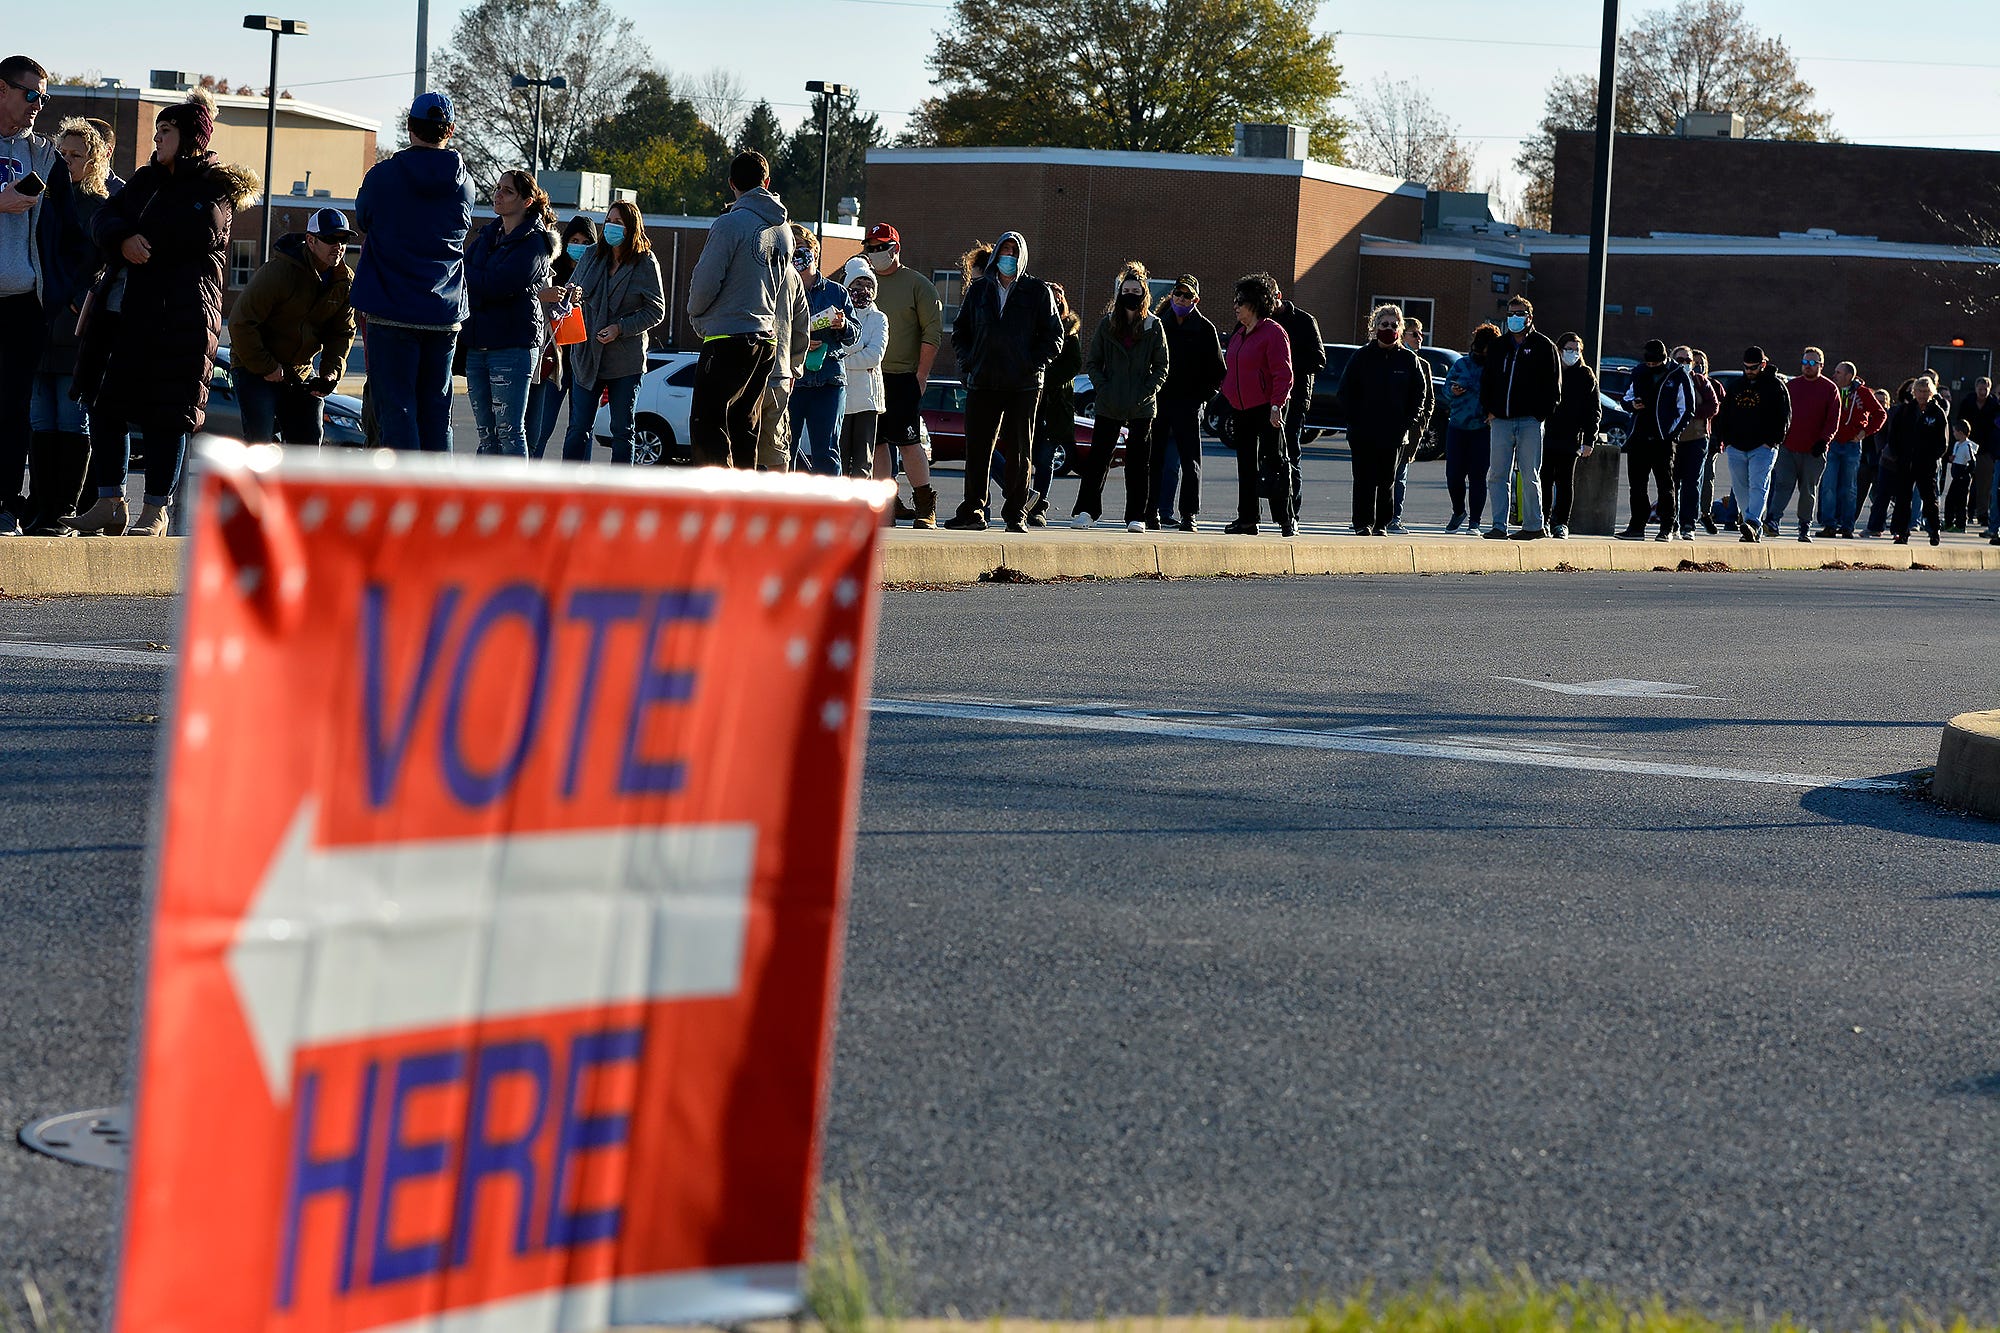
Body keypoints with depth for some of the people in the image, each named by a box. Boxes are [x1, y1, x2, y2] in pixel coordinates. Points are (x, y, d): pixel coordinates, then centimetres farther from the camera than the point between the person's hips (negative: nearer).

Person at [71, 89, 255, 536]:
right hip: (120, 309, 7)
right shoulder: (146, 179, 20)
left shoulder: (216, 186, 0)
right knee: (103, 404, 5)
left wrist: (141, 239, -5)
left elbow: (200, 236, -16)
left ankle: (156, 510, 3)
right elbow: (103, 219, 9)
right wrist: (124, 240, -14)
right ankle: (109, 502, 12)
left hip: (178, 318, -7)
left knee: (165, 414, -4)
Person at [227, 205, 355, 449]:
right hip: (256, 367, -6)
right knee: (261, 438, -16)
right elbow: (240, 322, -22)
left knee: (310, 437, 3)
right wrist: (266, 367, -19)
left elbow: (343, 332, 9)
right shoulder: (279, 273, -24)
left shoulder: (346, 281, -3)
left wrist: (331, 372, -7)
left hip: (301, 371, 6)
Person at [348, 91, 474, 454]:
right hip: (445, 315, 3)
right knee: (435, 413, 11)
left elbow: (363, 220, 11)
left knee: (396, 410, -3)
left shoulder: (383, 176, -7)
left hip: (390, 311, -3)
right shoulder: (463, 184, 2)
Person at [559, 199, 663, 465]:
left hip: (626, 360, -3)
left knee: (622, 431, 5)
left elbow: (656, 310, -4)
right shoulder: (592, 255, 6)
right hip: (587, 354, 3)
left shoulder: (645, 262, -4)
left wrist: (621, 328, -16)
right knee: (579, 428, 1)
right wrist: (573, 293, -10)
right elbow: (573, 287, 14)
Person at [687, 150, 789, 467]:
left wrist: (697, 318, 6)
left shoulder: (730, 224, -11)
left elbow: (705, 282, -10)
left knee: (707, 423, -8)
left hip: (728, 337, -8)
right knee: (744, 427, 13)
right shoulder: (783, 231, 13)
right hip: (766, 338, 8)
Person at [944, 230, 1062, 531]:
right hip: (982, 383, 2)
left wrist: (1033, 364, -8)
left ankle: (1016, 514, 6)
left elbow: (1054, 336, 4)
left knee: (1018, 451, 1)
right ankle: (973, 512, 6)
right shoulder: (979, 290, 12)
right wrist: (968, 361, 3)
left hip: (1024, 384, -2)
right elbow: (960, 331, 18)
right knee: (977, 449, 0)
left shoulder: (1038, 291, 4)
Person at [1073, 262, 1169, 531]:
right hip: (1109, 406, 1)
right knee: (1098, 458, 1)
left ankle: (1137, 516, 8)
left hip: (1142, 407, -1)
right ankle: (1086, 510, 8)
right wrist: (1103, 387, -6)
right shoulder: (1107, 324, 6)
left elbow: (1161, 367, 5)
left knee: (1138, 461, 2)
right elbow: (1092, 362, 8)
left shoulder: (1154, 327, 3)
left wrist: (1147, 391, -8)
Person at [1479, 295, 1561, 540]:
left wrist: (1542, 414, -8)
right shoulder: (1499, 347, 16)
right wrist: (1489, 409, 7)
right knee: (1498, 475, 0)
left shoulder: (1543, 347, 3)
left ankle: (1533, 525, 5)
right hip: (1501, 420, 4)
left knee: (1530, 476, -1)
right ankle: (1499, 525, 3)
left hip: (1530, 421, -4)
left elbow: (1553, 384, 0)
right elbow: (1486, 380, 20)